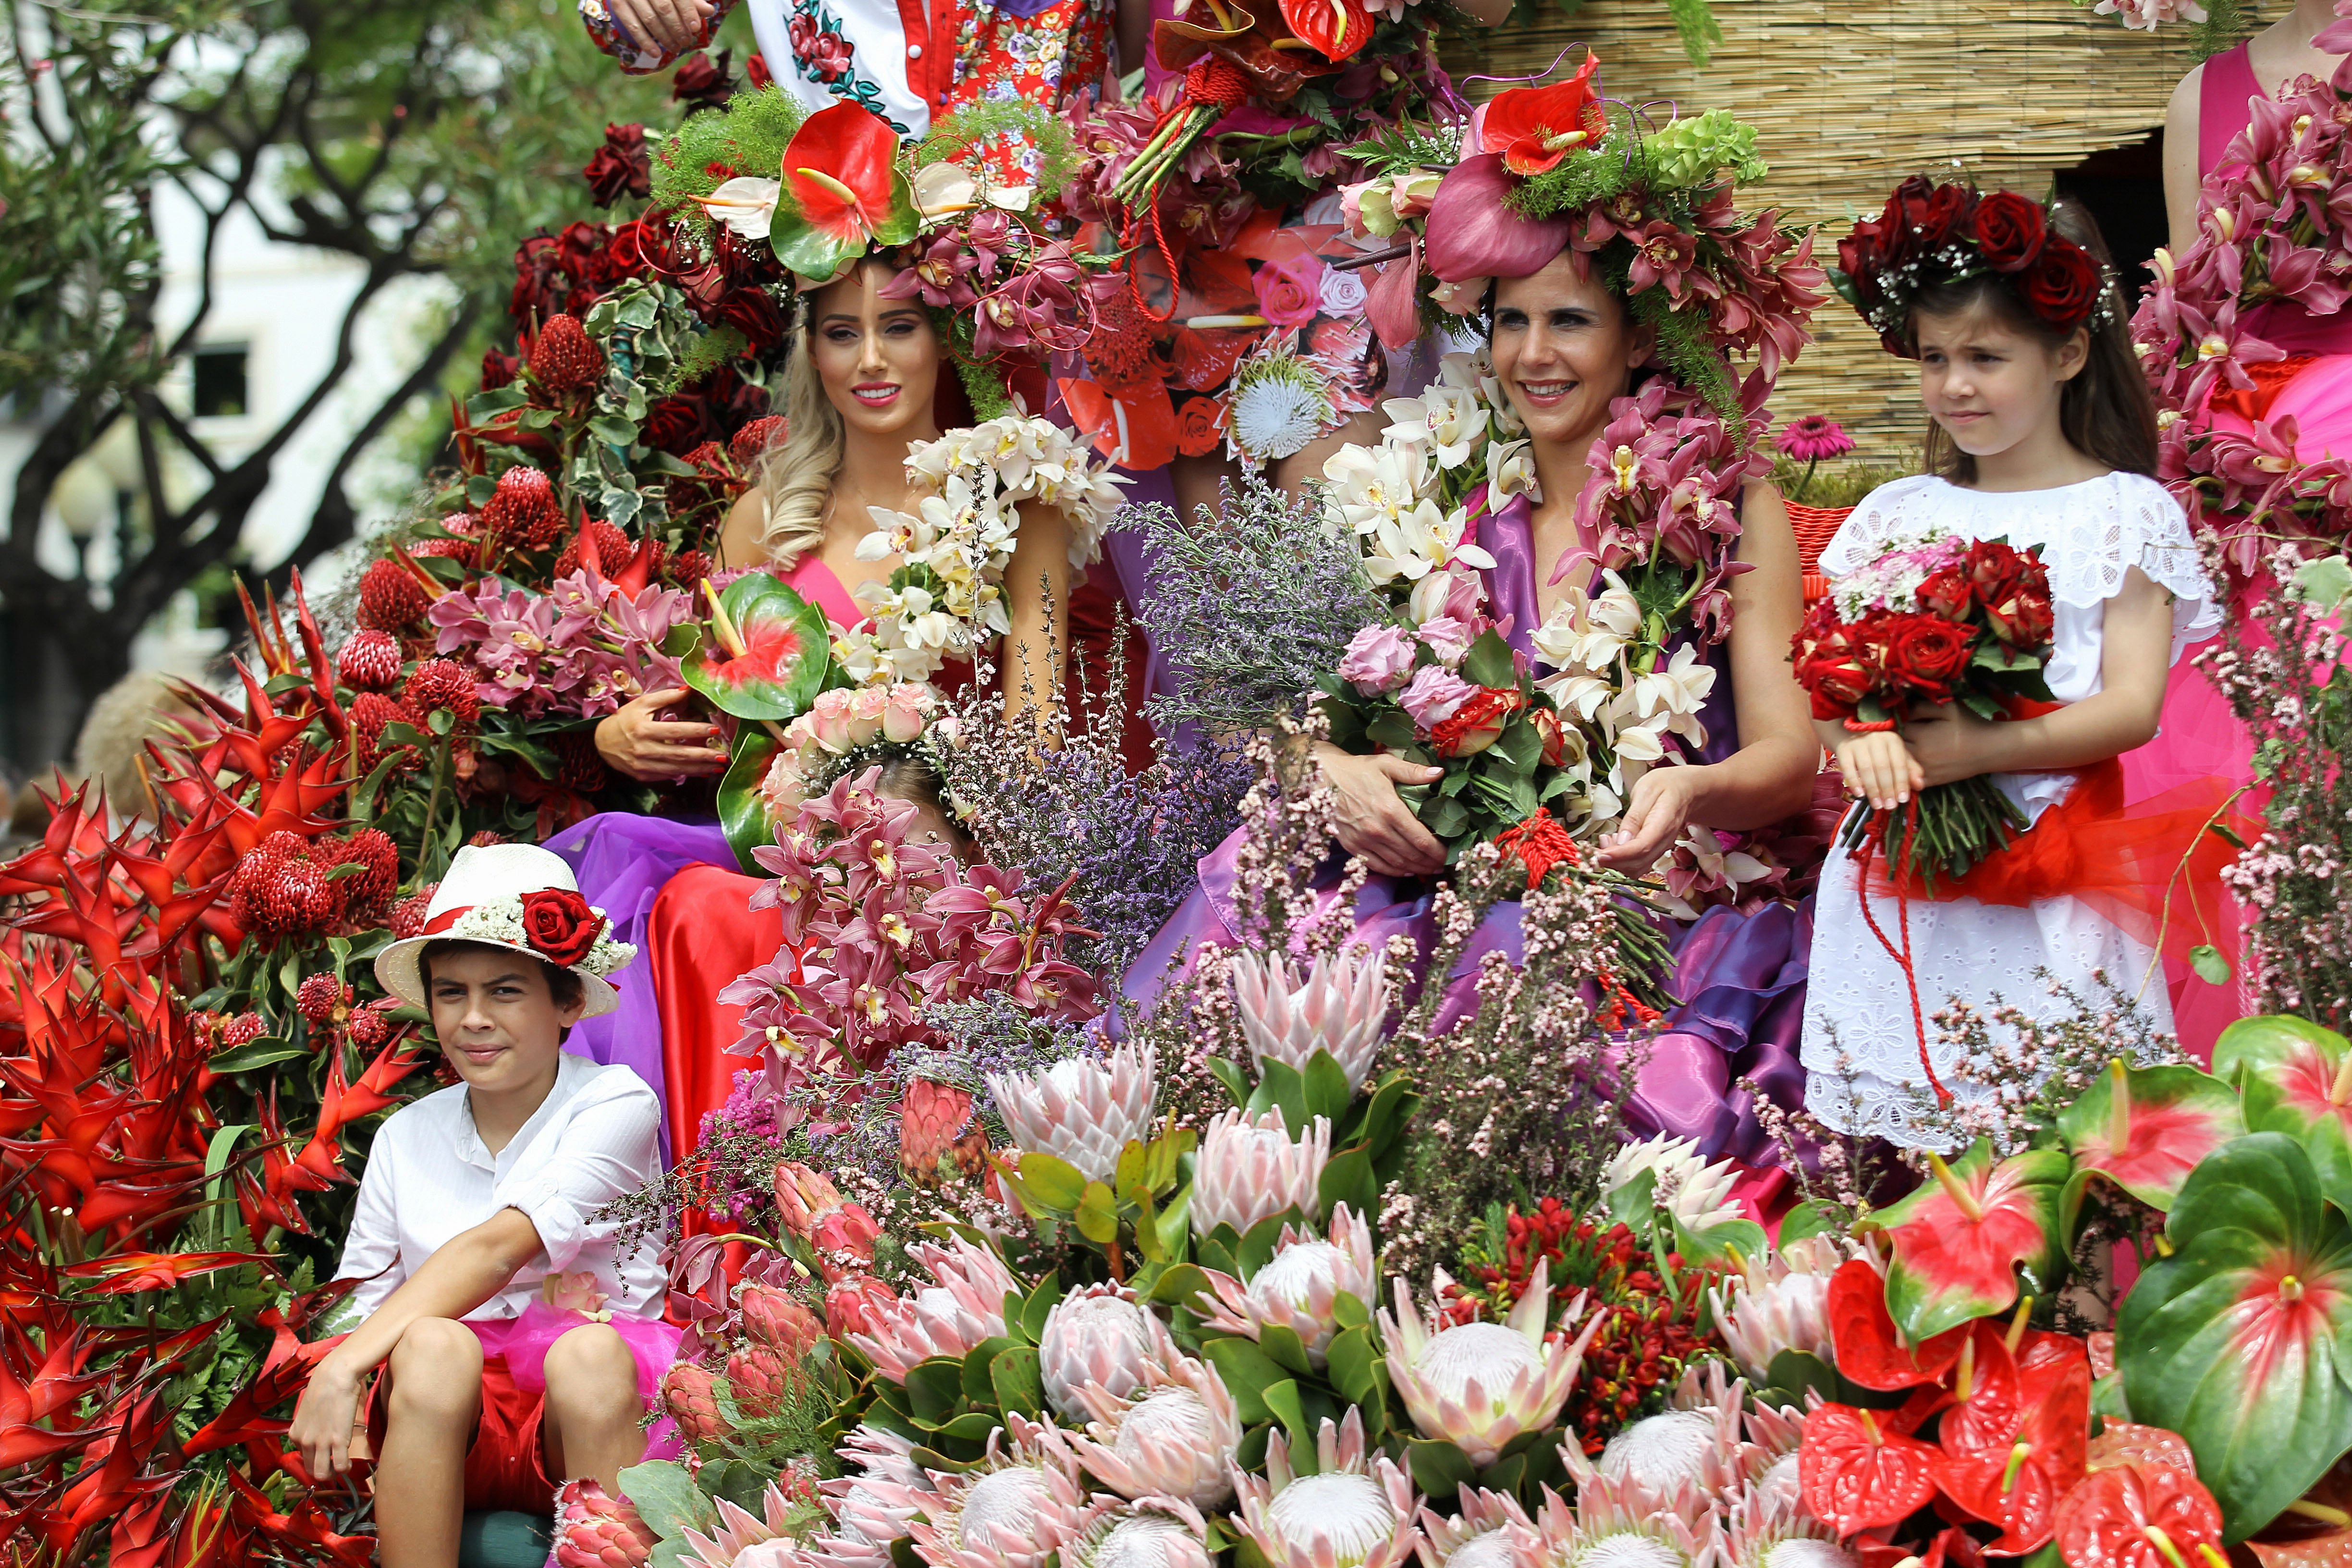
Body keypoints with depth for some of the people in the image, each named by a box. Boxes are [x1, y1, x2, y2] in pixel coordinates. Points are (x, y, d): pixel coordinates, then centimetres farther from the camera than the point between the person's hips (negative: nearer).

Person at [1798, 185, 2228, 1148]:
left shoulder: (2126, 513, 2)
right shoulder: (1897, 515, 14)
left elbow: (2132, 708, -7)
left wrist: (1974, 749, -19)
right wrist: (1858, 738, -14)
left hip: (2053, 882, -3)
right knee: (1896, 1163, -1)